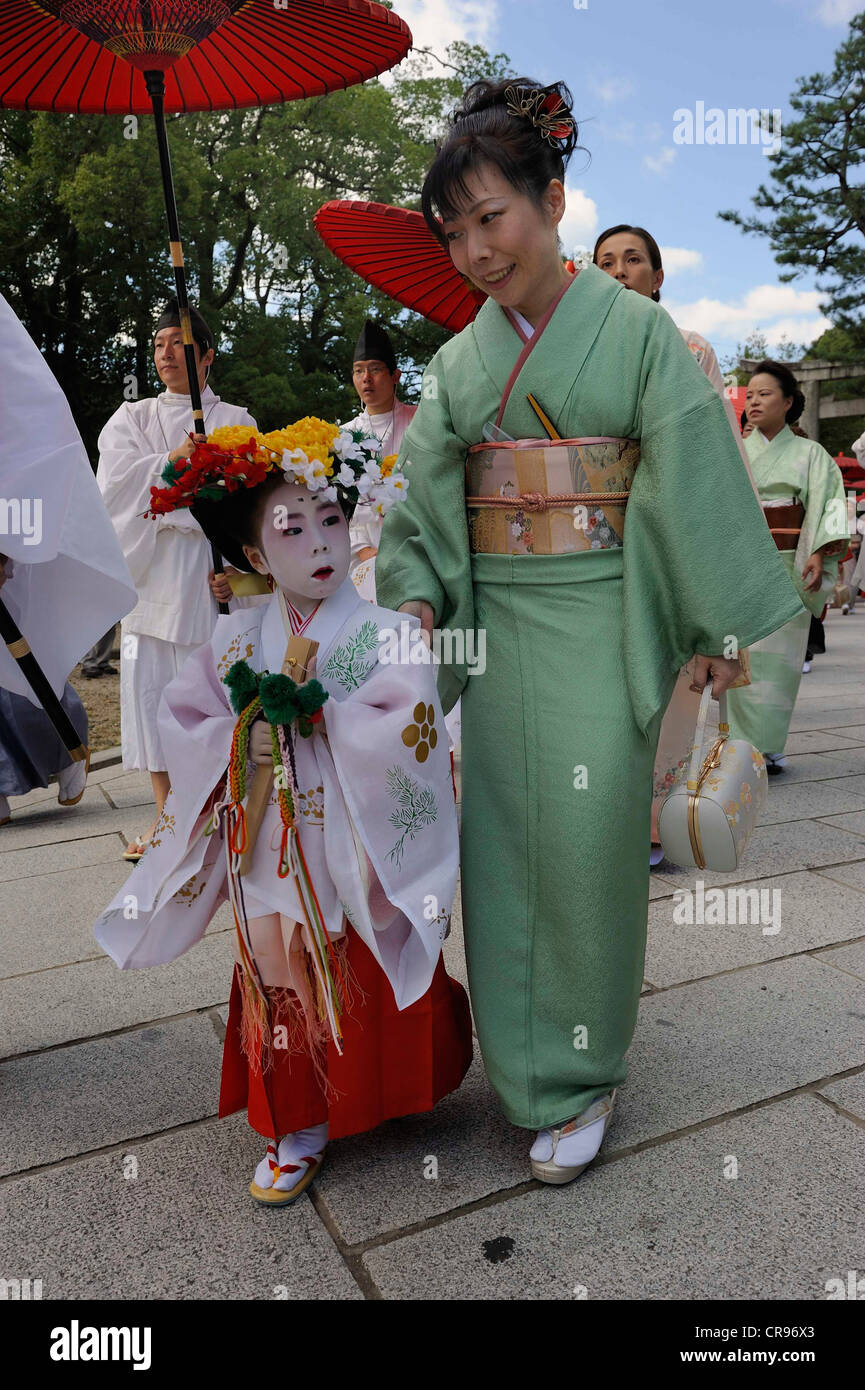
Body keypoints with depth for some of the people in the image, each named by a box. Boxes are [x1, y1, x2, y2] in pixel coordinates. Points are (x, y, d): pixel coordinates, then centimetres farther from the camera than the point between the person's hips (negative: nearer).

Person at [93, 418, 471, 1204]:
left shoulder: (380, 635, -12)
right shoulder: (237, 643, 1)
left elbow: (408, 729, -23)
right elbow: (179, 722, 3)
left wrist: (314, 725, -20)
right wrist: (237, 741, -15)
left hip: (360, 862, -3)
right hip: (272, 865, 3)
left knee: (370, 990, 13)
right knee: (286, 987, 13)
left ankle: (381, 1096, 38)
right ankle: (301, 1124, 32)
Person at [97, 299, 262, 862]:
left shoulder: (237, 422, 10)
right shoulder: (131, 418, 18)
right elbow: (114, 482, 0)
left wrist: (237, 567, -12)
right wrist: (177, 461, -8)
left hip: (209, 573, -3)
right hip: (148, 573, 3)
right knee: (150, 688, 0)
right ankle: (165, 816, 9)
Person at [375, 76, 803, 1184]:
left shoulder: (635, 328, 0)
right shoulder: (459, 362, 11)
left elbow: (695, 475, -2)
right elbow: (423, 498, 9)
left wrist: (715, 625, -5)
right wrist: (418, 600, -7)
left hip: (602, 620, -3)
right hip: (498, 624, 4)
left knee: (590, 836, -6)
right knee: (504, 834, 4)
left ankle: (582, 1071, 14)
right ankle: (531, 1071, 22)